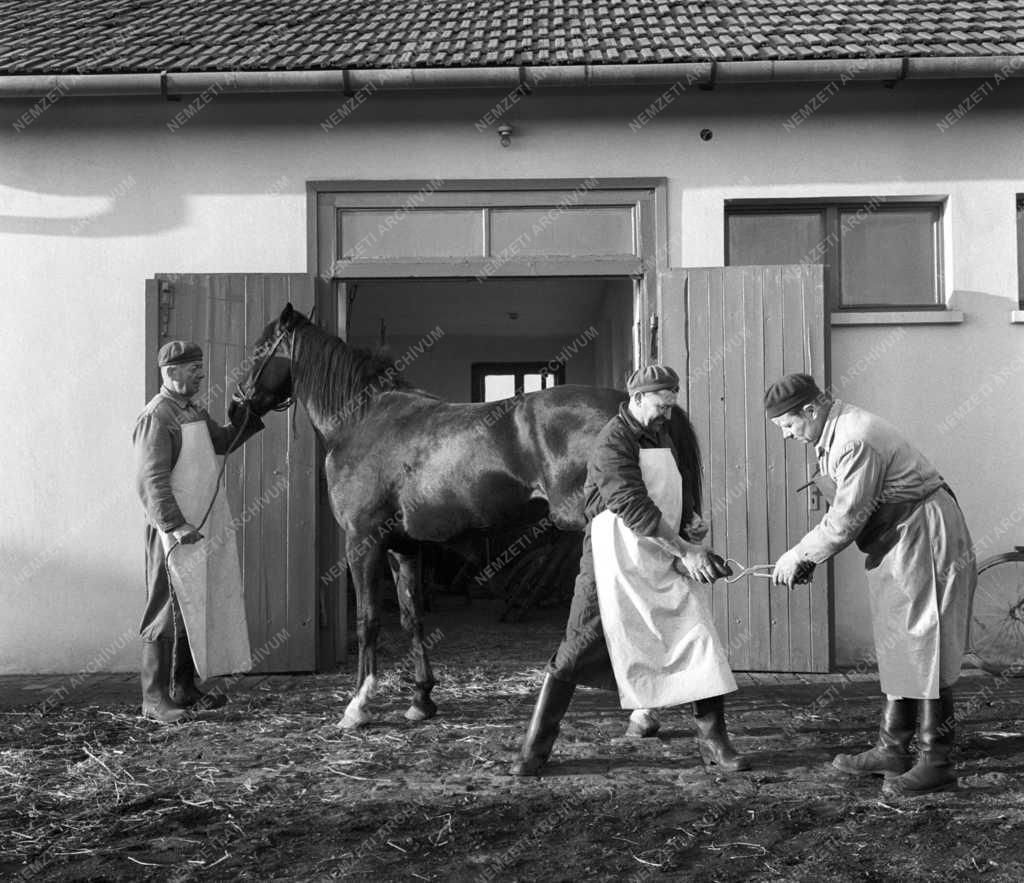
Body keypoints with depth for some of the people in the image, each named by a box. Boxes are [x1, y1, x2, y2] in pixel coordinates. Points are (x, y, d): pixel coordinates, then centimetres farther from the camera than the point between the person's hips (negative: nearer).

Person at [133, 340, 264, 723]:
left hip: (201, 527, 9)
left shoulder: (194, 411, 13)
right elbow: (151, 482, -22)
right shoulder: (156, 418, -15)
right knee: (167, 612, -4)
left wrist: (247, 416, 12)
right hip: (173, 530, -9)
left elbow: (222, 443, 27)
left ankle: (183, 688, 27)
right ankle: (154, 699, 3)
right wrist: (174, 525, -31)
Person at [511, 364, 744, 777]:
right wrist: (685, 552, -24)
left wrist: (692, 515, 7)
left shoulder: (672, 425, 8)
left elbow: (687, 476, 25)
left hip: (665, 559, 6)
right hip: (613, 558, -6)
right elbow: (635, 510, -23)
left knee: (701, 643, -2)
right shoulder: (612, 443, -15)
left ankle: (713, 739, 11)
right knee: (577, 650, -2)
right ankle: (535, 747, 8)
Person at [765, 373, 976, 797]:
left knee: (924, 651, -6)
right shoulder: (832, 435, 8)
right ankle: (892, 750, 20)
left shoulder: (856, 441, -24)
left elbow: (845, 520, -22)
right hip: (896, 545, 10)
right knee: (897, 650, 13)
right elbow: (841, 512, 14)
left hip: (926, 543, -10)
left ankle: (936, 763, 1)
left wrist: (800, 555, -11)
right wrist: (804, 555, 4)